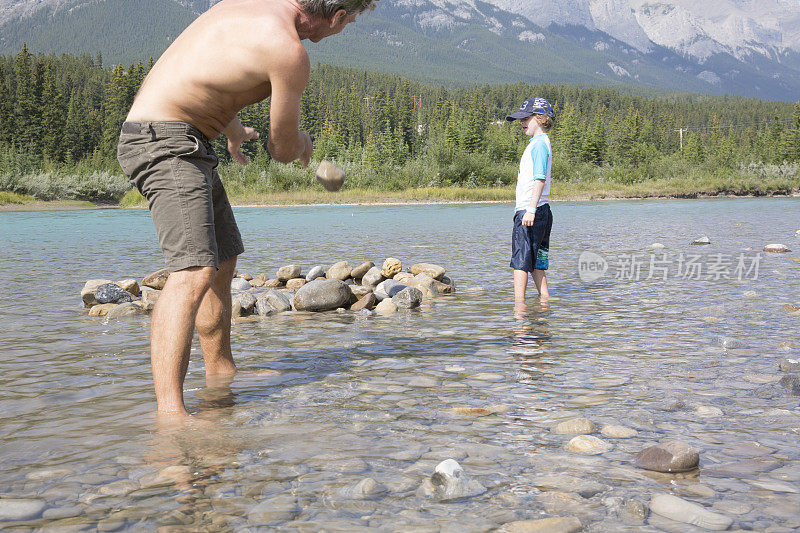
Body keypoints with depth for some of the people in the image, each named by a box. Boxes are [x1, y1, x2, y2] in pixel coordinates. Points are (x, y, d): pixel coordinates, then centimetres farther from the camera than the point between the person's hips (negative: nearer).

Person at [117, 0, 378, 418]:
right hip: (165, 142, -10)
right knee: (195, 270, -24)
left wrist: (234, 132, 45)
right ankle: (169, 411, -33)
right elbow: (283, 151, -6)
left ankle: (220, 373, 34)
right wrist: (302, 142, 19)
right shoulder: (289, 52, -18)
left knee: (223, 261, 19)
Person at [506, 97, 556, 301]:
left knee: (520, 261, -8)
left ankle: (518, 305, -8)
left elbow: (540, 179, -21)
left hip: (530, 210, -10)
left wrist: (531, 210, -26)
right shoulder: (539, 143, 20)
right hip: (542, 212, 10)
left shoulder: (539, 144, -11)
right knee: (536, 263, 12)